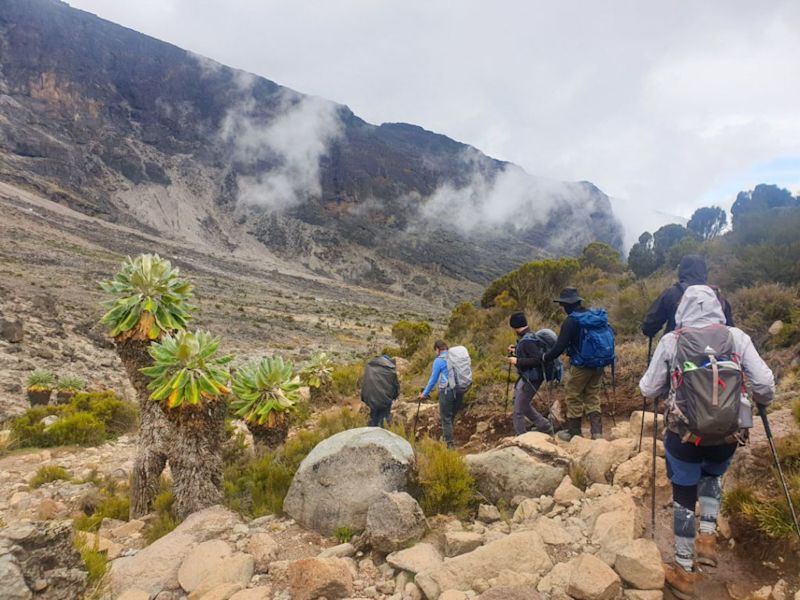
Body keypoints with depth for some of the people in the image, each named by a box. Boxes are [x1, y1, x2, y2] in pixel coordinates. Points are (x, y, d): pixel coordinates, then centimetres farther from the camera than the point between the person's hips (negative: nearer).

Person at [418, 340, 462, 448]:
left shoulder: (439, 360, -6)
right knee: (452, 416, 17)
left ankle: (450, 444, 4)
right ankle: (446, 436, 27)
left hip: (447, 392, -6)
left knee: (446, 418, 3)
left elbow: (433, 379, -3)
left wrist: (424, 394, 7)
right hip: (459, 391, 6)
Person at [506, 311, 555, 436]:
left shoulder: (527, 340, -24)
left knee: (518, 411, -2)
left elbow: (537, 359, -28)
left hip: (530, 379, -10)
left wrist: (517, 361, -24)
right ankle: (545, 426, 32)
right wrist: (516, 350, 23)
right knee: (523, 405, 25)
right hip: (526, 377, 10)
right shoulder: (528, 337, 5)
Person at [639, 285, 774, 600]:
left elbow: (648, 390, -1)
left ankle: (684, 571, 24)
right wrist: (758, 402, 18)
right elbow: (765, 386, -4)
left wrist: (645, 381, 21)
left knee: (684, 498, 14)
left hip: (684, 436, -2)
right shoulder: (737, 337, -2)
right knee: (711, 477, 33)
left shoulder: (670, 341, -5)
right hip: (727, 436, 2)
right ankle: (708, 538, 24)